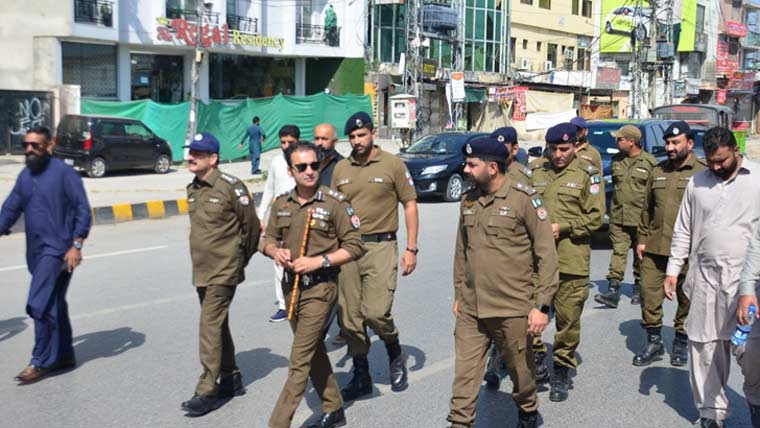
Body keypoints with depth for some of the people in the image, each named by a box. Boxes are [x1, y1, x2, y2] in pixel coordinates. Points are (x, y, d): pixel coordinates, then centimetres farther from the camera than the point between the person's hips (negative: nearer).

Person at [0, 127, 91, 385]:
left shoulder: (63, 173, -10)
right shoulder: (25, 176, 11)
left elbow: (83, 210, -13)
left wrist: (76, 245, -19)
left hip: (57, 250, -7)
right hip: (36, 252, 7)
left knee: (39, 305, -11)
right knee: (54, 305, 15)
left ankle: (41, 362, 1)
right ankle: (64, 356, 26)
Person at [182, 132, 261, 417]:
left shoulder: (231, 187, -14)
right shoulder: (193, 189, 9)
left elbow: (251, 225, -7)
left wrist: (241, 259, 4)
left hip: (224, 272, -8)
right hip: (201, 271, 8)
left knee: (210, 327, -9)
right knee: (218, 325, 16)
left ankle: (207, 391, -2)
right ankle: (231, 378, 30)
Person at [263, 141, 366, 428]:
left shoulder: (334, 203, -10)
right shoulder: (281, 204, 6)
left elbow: (355, 246, -9)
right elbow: (268, 239, 16)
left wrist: (319, 261, -18)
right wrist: (275, 251, -7)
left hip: (320, 288, -7)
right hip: (291, 286, 7)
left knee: (300, 360, -6)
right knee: (314, 352, 18)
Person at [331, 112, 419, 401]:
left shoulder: (392, 164, -1)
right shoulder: (341, 169, 10)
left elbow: (410, 205, 1)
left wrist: (411, 249, -4)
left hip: (380, 246, -4)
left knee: (376, 312, -14)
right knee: (350, 317, 6)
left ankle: (395, 354, 18)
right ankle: (361, 376, 21)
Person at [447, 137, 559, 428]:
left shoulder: (524, 199, -11)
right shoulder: (468, 200, 6)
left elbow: (547, 254, -10)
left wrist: (542, 305, -13)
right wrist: (459, 294, 18)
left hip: (512, 311, -4)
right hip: (470, 310, 4)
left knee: (520, 371, 16)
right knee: (464, 375, 3)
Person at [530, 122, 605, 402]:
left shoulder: (587, 174, 1)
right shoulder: (537, 173, 11)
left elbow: (595, 217, -2)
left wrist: (562, 228, -12)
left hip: (571, 260, -2)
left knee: (568, 317, 5)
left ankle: (562, 371, 22)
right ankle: (536, 357, 24)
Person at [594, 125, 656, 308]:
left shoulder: (650, 162, -6)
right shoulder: (616, 160, 10)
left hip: (641, 219, -3)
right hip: (618, 218, 3)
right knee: (618, 252, -3)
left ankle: (638, 290, 22)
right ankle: (613, 291, -7)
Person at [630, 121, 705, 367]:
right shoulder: (658, 172, 13)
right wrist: (642, 239, 11)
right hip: (654, 248, 4)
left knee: (687, 298, 8)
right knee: (649, 292, 4)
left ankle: (681, 343, 25)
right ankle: (654, 342, 19)